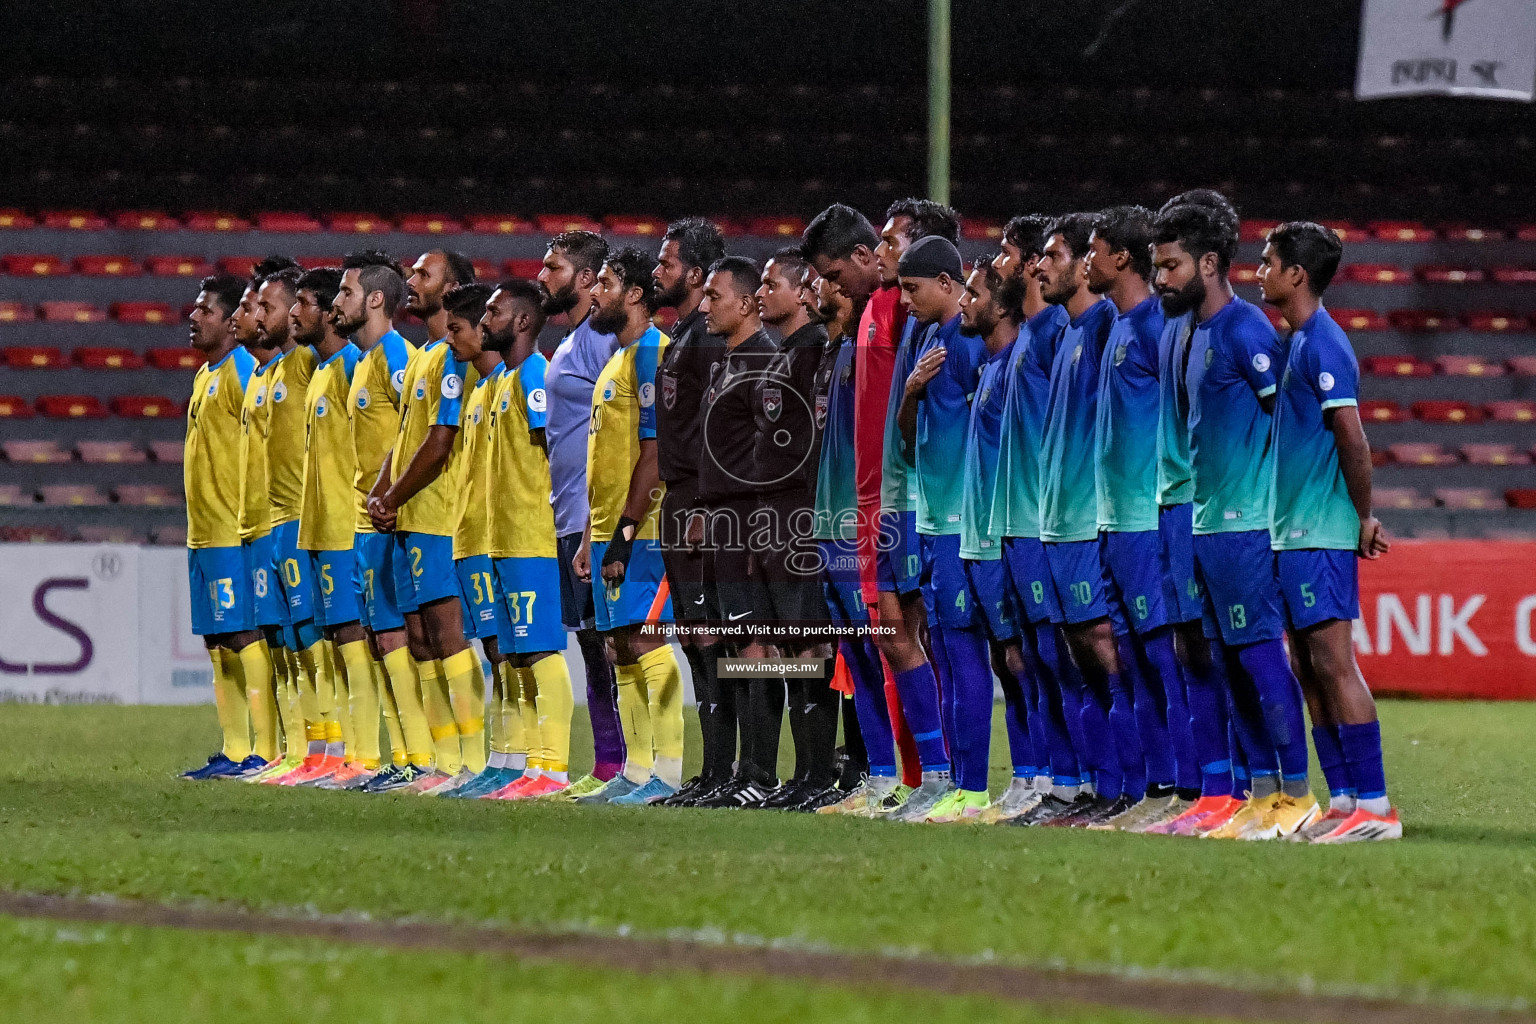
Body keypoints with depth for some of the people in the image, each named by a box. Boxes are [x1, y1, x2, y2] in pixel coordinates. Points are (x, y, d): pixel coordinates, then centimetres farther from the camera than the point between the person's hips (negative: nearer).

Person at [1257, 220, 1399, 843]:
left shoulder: (1322, 344, -14)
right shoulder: (1298, 342, 15)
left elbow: (1353, 440, -18)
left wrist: (1363, 517, -10)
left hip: (1320, 535, -10)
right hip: (1292, 532, 10)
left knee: (1334, 662, -11)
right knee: (1311, 669, 10)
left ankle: (1375, 808, -11)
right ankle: (1343, 802, 13)